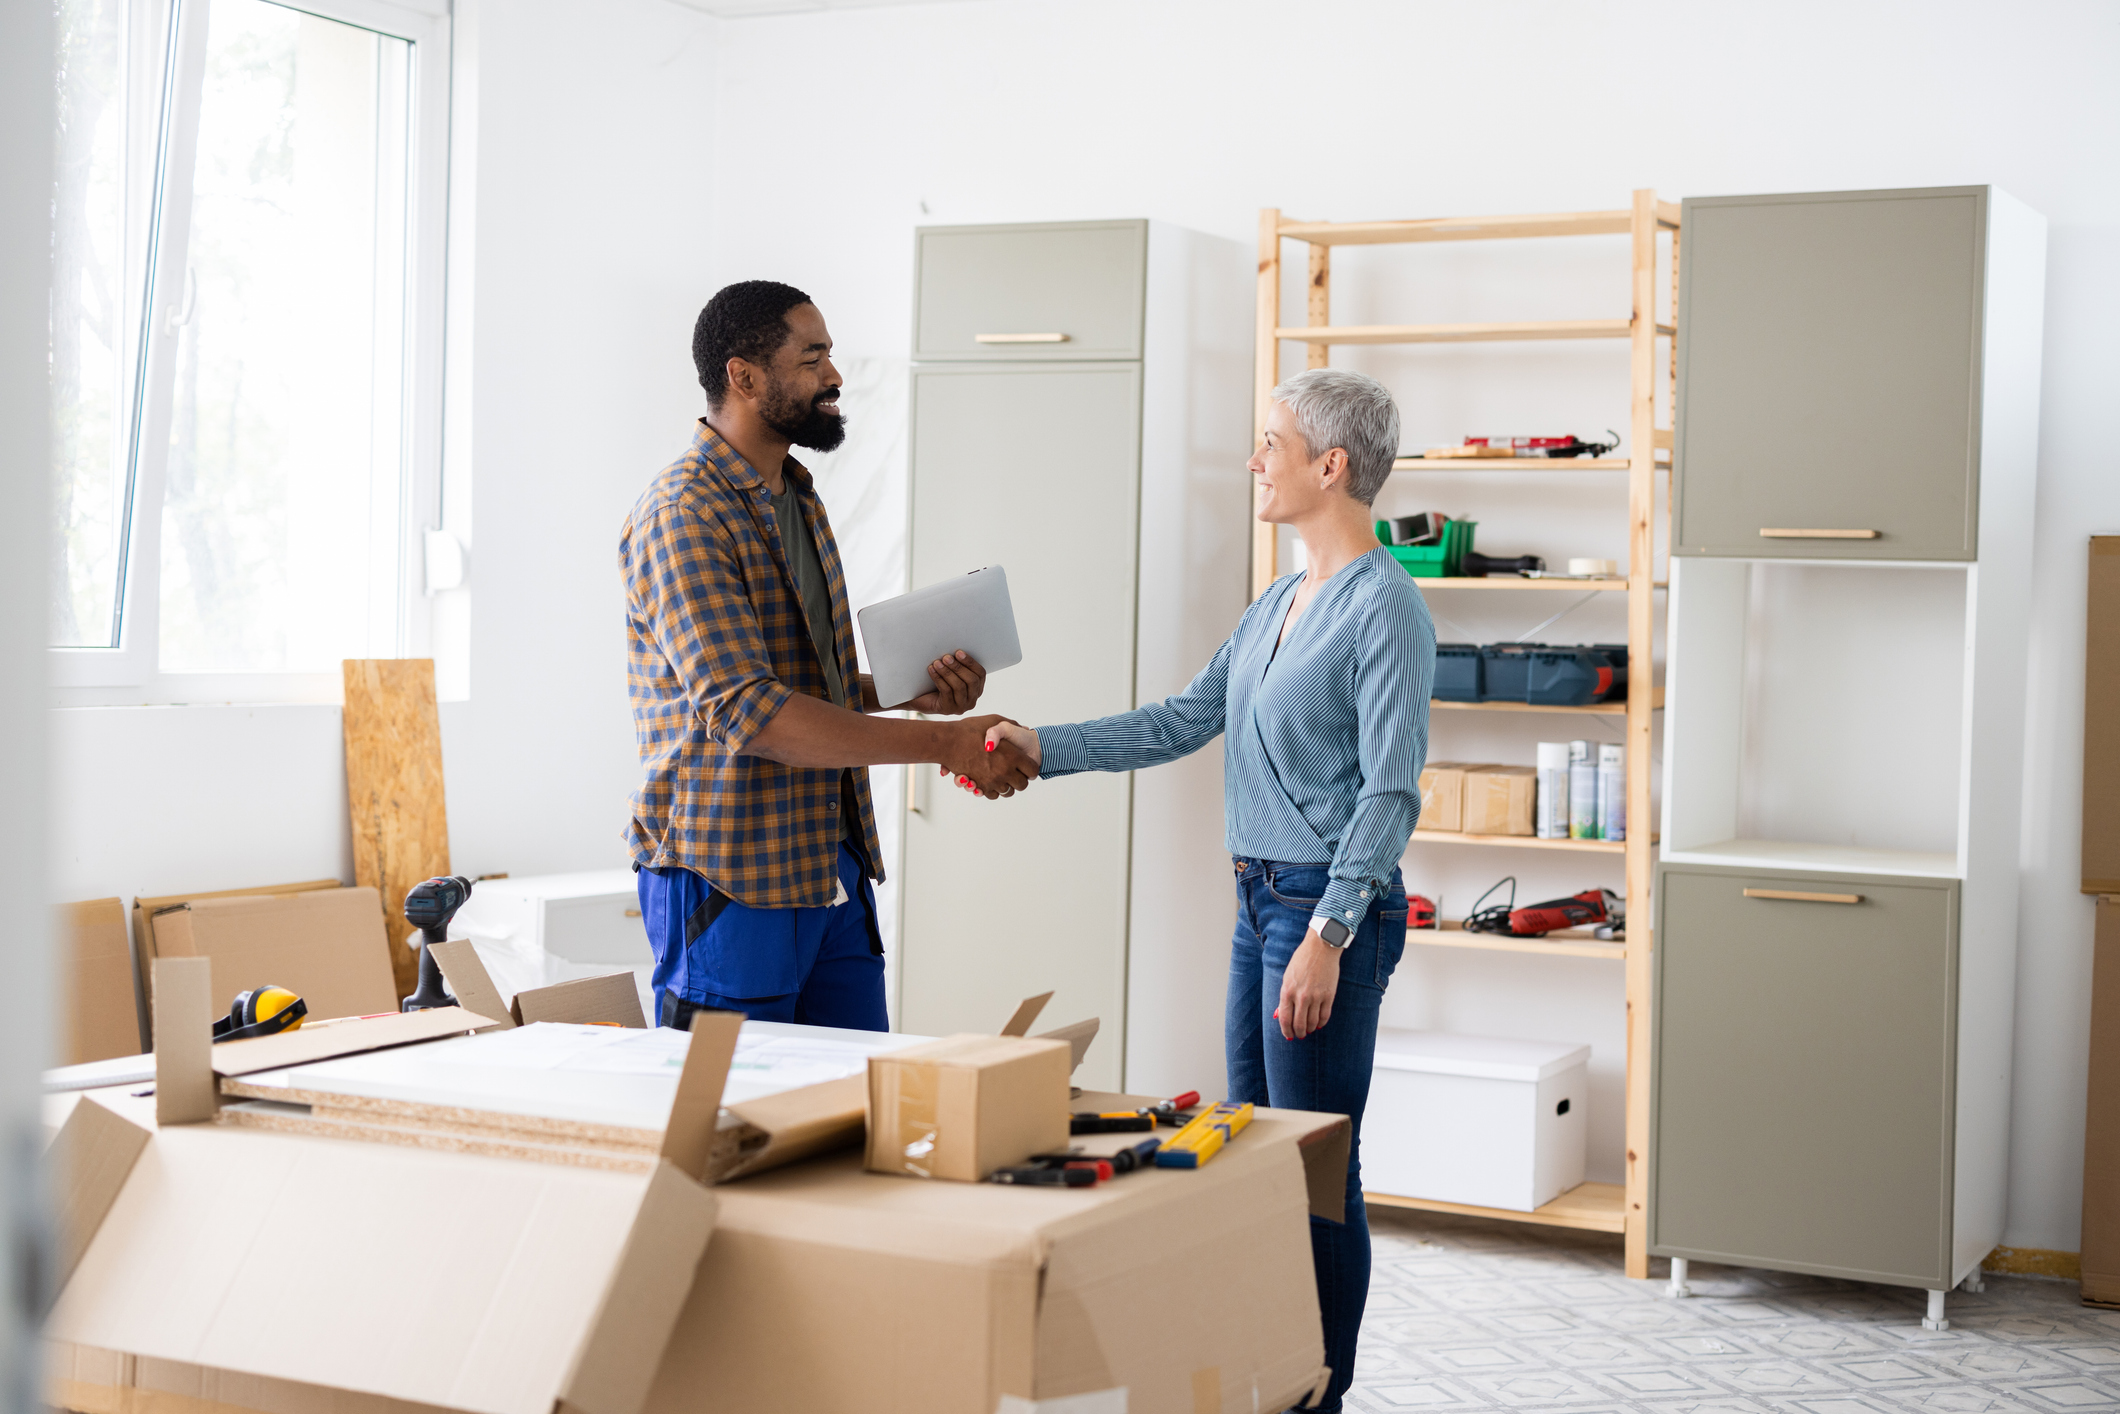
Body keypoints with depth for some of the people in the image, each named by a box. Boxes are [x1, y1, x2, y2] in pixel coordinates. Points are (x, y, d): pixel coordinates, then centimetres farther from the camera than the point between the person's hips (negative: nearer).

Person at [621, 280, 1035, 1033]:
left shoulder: (797, 498, 16)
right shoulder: (684, 514, -15)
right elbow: (746, 712, -24)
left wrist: (909, 691, 3)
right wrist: (941, 744, -23)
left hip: (832, 865, 9)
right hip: (730, 878, -9)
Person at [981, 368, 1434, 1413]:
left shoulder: (1385, 609, -13)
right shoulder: (1278, 605, 15)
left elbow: (1390, 791, -18)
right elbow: (1182, 722, 16)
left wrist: (1326, 936, -22)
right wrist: (1044, 748, 9)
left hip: (1331, 907, -10)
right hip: (1261, 899, 10)